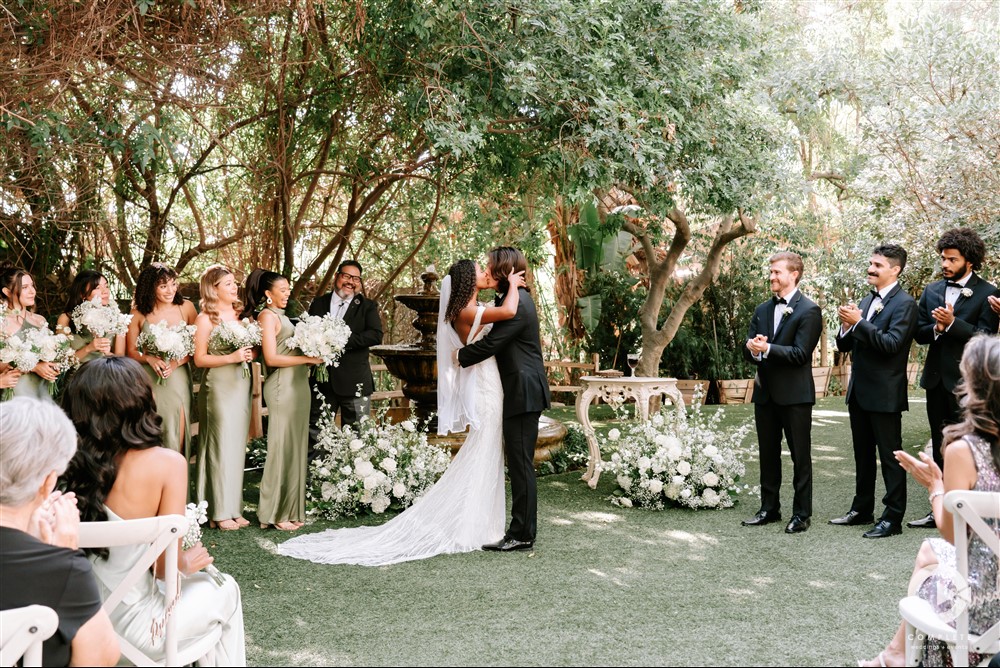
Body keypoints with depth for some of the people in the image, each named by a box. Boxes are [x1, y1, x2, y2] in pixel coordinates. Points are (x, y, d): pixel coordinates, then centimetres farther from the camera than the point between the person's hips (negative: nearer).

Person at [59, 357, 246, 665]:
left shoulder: (71, 463, -8)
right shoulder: (167, 463, -20)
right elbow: (166, 564, -18)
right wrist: (186, 564, 3)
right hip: (130, 627, -5)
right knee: (226, 589, 25)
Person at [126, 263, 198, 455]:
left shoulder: (186, 307, -1)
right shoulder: (138, 313, -1)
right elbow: (131, 351, 4)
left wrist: (178, 361, -14)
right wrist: (149, 359, -15)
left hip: (178, 379, 0)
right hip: (149, 380, 0)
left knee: (176, 437, 4)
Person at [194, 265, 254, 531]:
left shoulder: (241, 314, 12)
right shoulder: (205, 319, -5)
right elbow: (199, 359, -8)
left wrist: (251, 353, -1)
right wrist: (232, 358, -17)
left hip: (241, 384, 6)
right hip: (219, 386, -6)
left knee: (238, 446, 7)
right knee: (222, 446, -5)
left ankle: (233, 507, 14)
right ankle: (219, 512, 2)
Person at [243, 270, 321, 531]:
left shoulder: (281, 316, 19)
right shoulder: (267, 316, -8)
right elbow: (272, 358, -16)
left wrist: (313, 355, 5)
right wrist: (308, 358, -14)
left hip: (297, 385, 9)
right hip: (282, 387, -9)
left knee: (296, 447, 11)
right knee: (282, 448, -4)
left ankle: (292, 509, 18)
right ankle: (275, 513, 4)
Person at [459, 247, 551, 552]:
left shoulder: (515, 304, -18)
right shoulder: (516, 298, 15)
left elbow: (490, 344, -20)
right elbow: (495, 340, 19)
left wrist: (457, 357, -7)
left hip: (523, 394, -11)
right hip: (521, 392, 11)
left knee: (521, 463, -5)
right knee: (519, 463, 14)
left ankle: (522, 534, 1)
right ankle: (521, 529, 21)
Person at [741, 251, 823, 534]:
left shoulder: (809, 310, -9)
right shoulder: (762, 310, 12)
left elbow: (800, 353, -16)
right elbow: (750, 347, 9)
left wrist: (766, 349, -22)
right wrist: (753, 348, -14)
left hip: (794, 394, -6)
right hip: (765, 393, 7)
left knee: (800, 456, 3)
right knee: (768, 455, 13)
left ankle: (802, 513, 11)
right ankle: (769, 508, 24)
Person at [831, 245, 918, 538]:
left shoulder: (904, 303, -11)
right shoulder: (866, 301, 13)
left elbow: (892, 343, -23)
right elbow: (845, 346, 12)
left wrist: (858, 322, -23)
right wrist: (847, 325, -7)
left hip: (885, 394, -8)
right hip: (859, 392, 8)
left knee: (890, 456, 0)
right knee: (863, 455, 17)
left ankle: (893, 517, 8)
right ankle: (862, 509, 29)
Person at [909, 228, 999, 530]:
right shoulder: (931, 291, 10)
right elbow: (920, 333, 8)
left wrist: (952, 323, -22)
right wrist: (936, 328, -12)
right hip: (936, 378, 6)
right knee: (940, 447, 13)